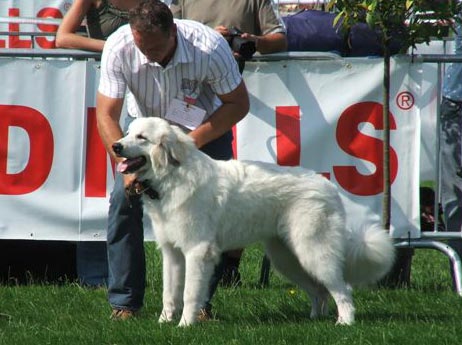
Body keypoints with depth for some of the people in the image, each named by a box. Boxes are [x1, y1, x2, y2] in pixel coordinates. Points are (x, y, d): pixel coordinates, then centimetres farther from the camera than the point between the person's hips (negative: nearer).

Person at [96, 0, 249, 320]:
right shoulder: (118, 48, -30)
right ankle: (124, 302, -8)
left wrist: (195, 141, -30)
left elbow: (239, 104, -20)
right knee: (124, 199, -15)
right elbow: (107, 115, -25)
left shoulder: (210, 47, -33)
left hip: (206, 129, -1)